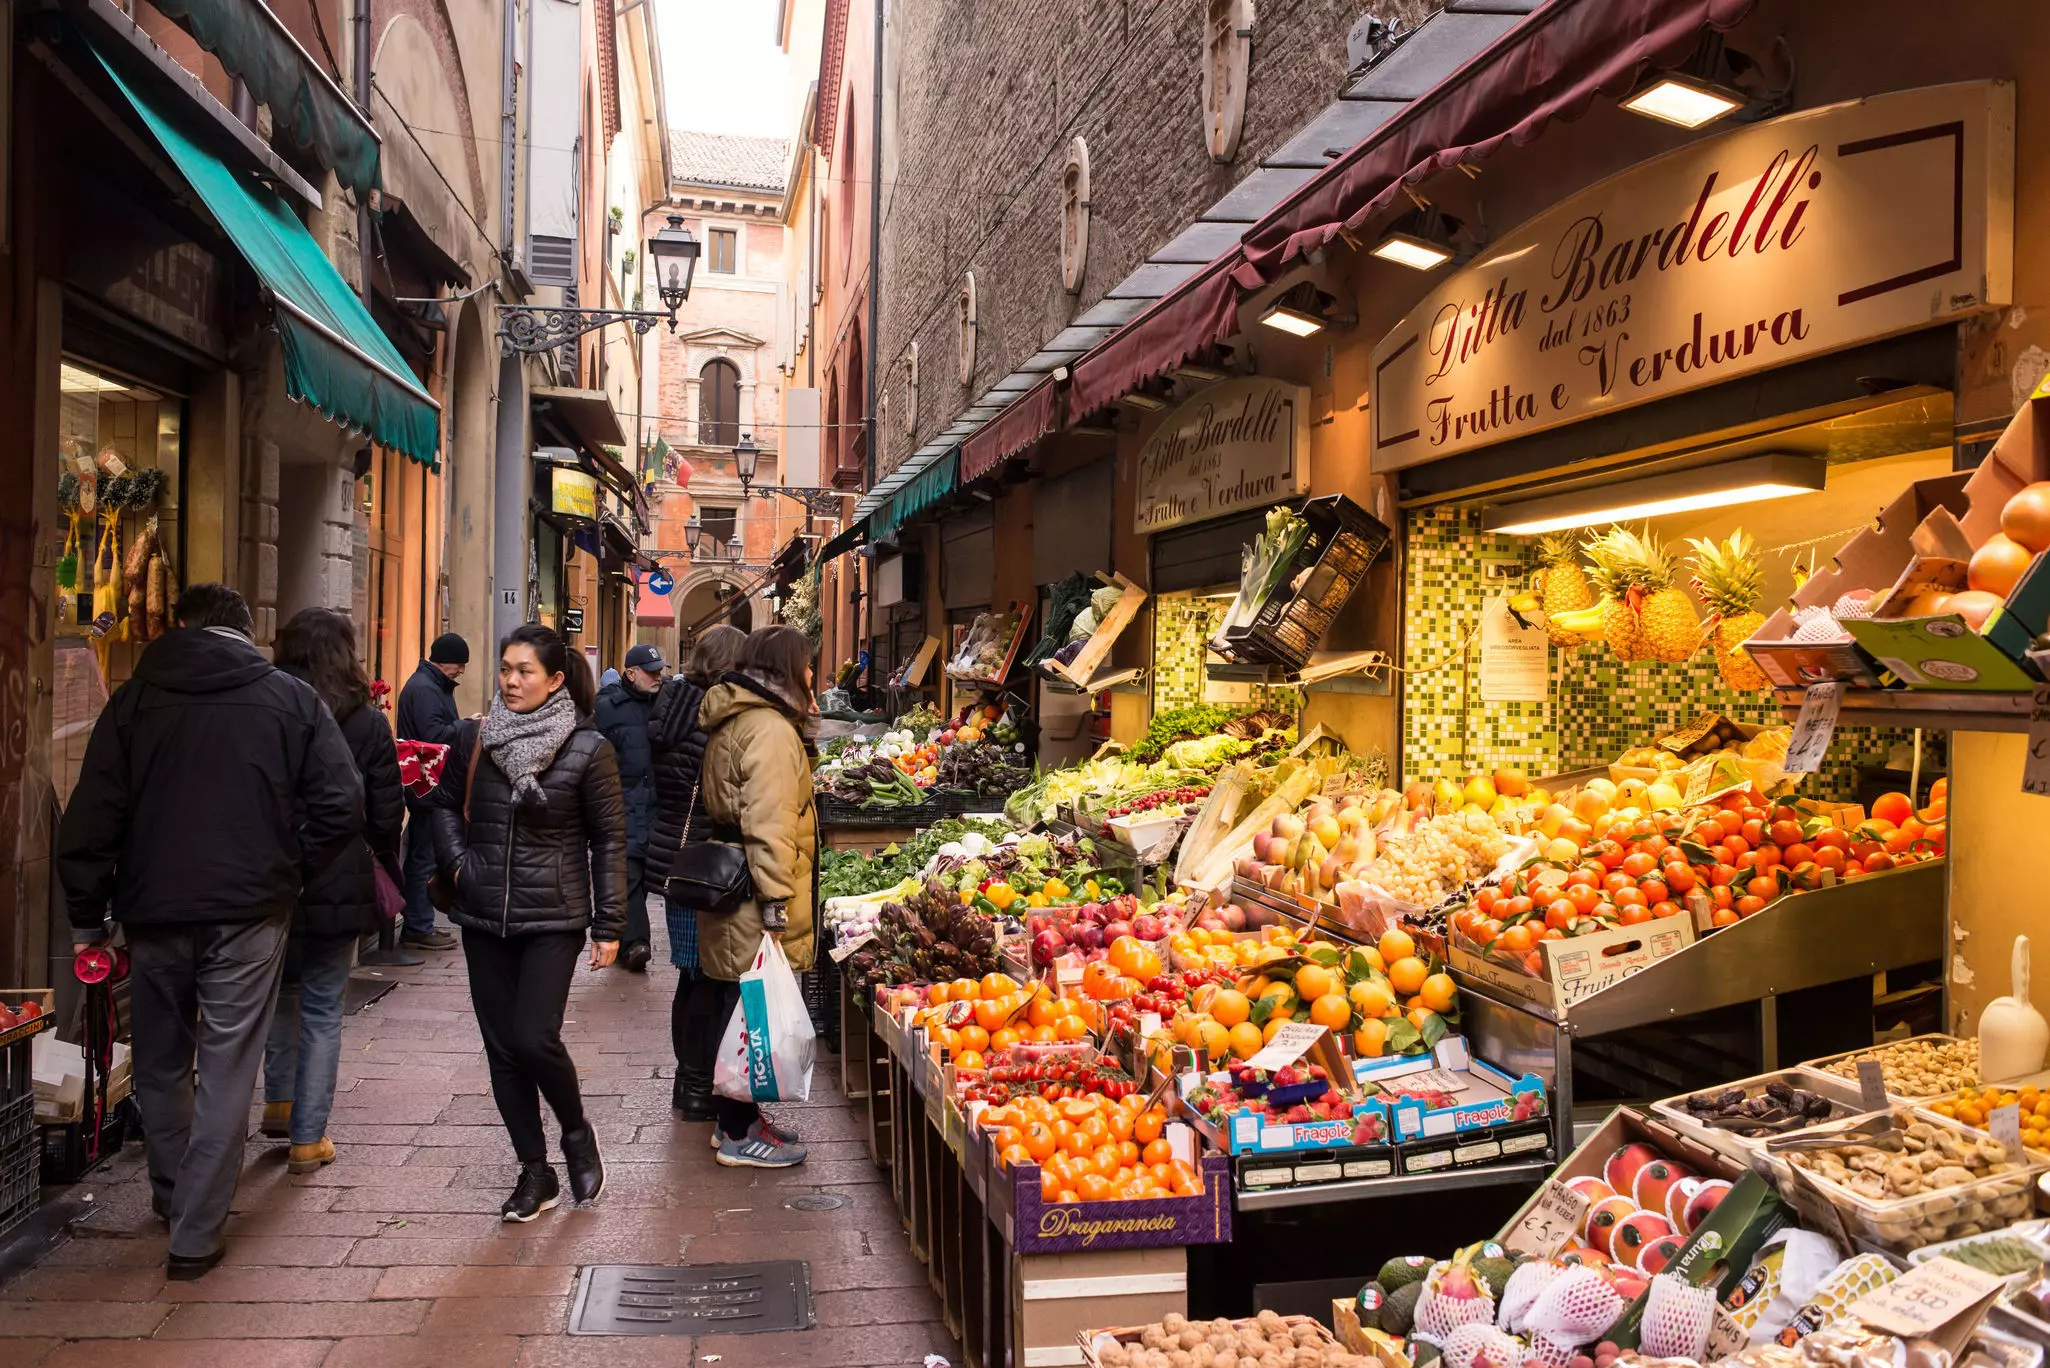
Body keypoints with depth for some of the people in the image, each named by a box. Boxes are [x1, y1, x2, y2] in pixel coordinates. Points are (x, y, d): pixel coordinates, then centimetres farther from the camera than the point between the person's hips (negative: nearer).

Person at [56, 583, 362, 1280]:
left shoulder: (134, 699, 2)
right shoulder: (291, 699, 0)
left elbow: (89, 821, 0)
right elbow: (342, 805, -7)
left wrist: (87, 915, 9)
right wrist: (289, 873, 7)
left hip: (154, 913, 2)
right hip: (249, 914, -2)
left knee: (159, 1065, 21)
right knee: (227, 1072, 5)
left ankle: (173, 1197, 37)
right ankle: (195, 1234, 7)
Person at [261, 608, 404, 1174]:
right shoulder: (367, 723, -8)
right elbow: (386, 817, -4)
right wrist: (385, 862, 14)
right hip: (339, 885, -2)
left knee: (282, 988, 26)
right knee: (322, 1010, 8)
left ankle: (278, 1103, 29)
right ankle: (308, 1137, 13)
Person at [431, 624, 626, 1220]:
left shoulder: (587, 750, -8)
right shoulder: (473, 739, 2)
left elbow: (609, 839, -4)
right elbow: (446, 804, 19)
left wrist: (609, 924, -4)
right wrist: (457, 863, 2)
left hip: (552, 919, -4)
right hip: (484, 919, 4)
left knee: (534, 1039, -12)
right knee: (502, 1047, 8)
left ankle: (577, 1133, 18)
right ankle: (535, 1171, 22)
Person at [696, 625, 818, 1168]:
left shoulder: (734, 720, 16)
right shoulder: (770, 729, -17)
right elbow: (768, 824, -24)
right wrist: (776, 900, -24)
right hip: (753, 899, -10)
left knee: (737, 1006, 17)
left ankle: (736, 1118, 28)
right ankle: (740, 1134, 8)